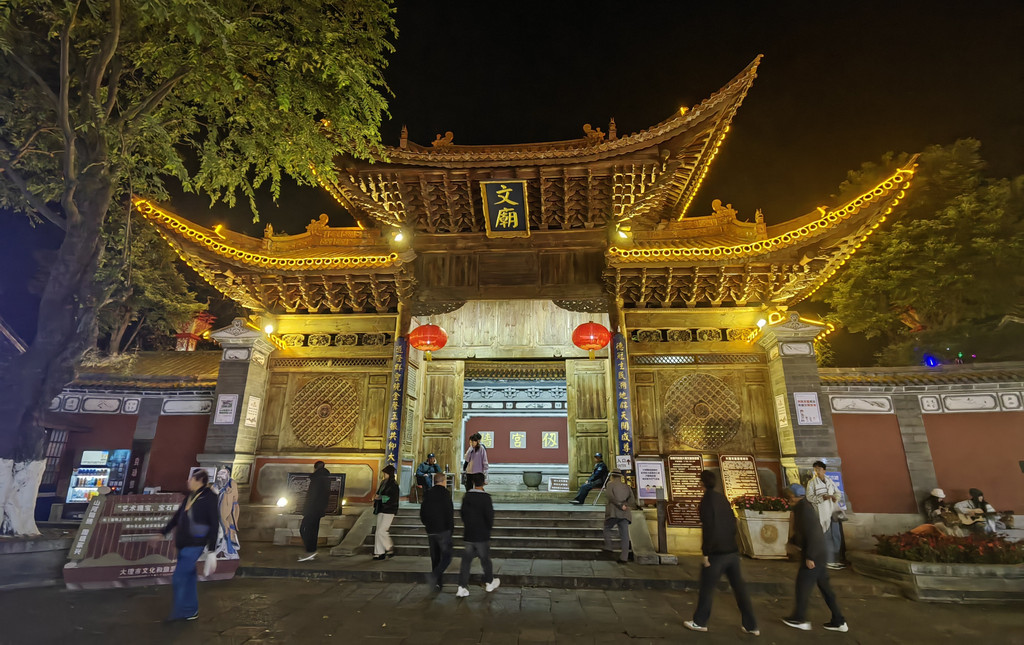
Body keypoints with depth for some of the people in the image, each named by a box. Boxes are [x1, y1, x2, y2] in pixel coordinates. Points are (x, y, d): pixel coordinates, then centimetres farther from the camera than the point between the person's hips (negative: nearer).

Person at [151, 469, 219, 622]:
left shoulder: (210, 497, -16)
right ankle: (191, 611, 26)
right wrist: (163, 534, 21)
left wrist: (211, 549, -17)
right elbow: (177, 517, 21)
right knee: (189, 576, 15)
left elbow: (214, 524, -16)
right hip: (184, 543, 8)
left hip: (194, 545, -8)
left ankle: (180, 611, 14)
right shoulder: (190, 496, 8)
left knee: (179, 578, -3)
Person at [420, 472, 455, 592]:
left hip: (431, 531, 6)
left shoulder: (427, 493, 6)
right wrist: (451, 528, -3)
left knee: (435, 557, 15)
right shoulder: (445, 493, -11)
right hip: (443, 530, -6)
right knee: (446, 556, 2)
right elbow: (449, 512, -14)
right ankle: (435, 575, -17)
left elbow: (422, 514, 10)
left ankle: (437, 582, 19)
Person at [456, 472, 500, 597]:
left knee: (466, 560, 9)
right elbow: (489, 515, -17)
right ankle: (489, 583, 30)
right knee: (485, 559, 14)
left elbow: (462, 512, 8)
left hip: (468, 534, 4)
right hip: (482, 535, -3)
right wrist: (489, 527, 2)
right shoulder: (485, 497, -17)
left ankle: (462, 587, 5)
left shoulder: (466, 497, -1)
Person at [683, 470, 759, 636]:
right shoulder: (722, 498, 7)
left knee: (707, 588, 7)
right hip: (732, 551, 7)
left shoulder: (707, 500, -15)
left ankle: (700, 622, 19)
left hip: (716, 552, -7)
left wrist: (705, 553, -14)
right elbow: (733, 521, 13)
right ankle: (751, 625, 19)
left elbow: (708, 528, -19)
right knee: (739, 587, 14)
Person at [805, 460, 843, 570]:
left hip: (833, 511, 5)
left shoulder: (829, 481, 11)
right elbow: (809, 497, -9)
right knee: (827, 537, -4)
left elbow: (837, 492, 17)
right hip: (823, 512, -5)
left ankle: (835, 559, 18)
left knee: (836, 536, 8)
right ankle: (829, 561, 3)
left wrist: (835, 497, -5)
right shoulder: (812, 482, -3)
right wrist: (823, 497, -20)